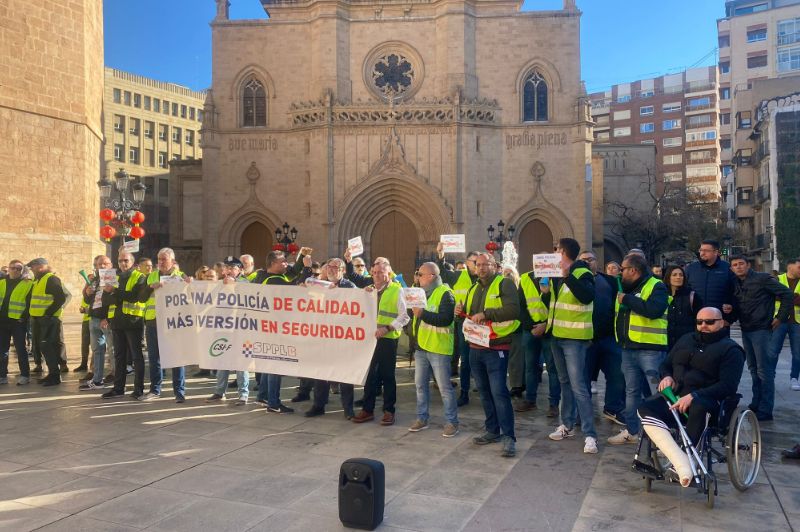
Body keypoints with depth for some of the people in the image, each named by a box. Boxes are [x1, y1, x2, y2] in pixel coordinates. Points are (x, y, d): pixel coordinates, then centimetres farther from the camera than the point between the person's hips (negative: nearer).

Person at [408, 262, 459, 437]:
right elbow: (416, 315, 21)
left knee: (444, 387, -1)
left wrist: (423, 313, -28)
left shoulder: (445, 293, -13)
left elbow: (446, 319, -25)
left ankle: (451, 422, 9)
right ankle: (422, 418, 24)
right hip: (421, 346, 8)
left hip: (438, 348, -8)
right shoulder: (422, 292, 14)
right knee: (420, 384, 13)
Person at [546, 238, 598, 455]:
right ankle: (567, 425, 27)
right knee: (565, 382, 16)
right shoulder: (557, 275, 10)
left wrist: (568, 275, -37)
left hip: (574, 338, -8)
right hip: (557, 335, 8)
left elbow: (587, 296, -32)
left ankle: (590, 434, -4)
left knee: (578, 386, -10)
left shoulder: (582, 273, -13)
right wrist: (547, 289, 7)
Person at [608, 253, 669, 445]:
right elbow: (617, 314, 28)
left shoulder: (656, 287, -8)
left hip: (650, 349, -8)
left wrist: (627, 299, -19)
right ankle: (631, 431, 24)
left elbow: (654, 310, -27)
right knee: (631, 391, 14)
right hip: (628, 349, 8)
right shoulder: (624, 288, 15)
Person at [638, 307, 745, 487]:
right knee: (646, 408, -26)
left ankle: (686, 457, -27)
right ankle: (682, 464, -38)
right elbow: (665, 365, 28)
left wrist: (694, 396, -21)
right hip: (675, 394, 5)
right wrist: (666, 377, 3)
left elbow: (727, 385, -8)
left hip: (706, 400, -5)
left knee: (698, 408, -41)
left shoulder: (730, 349, 5)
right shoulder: (687, 340, 23)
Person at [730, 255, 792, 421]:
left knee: (764, 371, -4)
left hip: (762, 330, -7)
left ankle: (765, 410, 0)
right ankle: (756, 404, 24)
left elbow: (787, 294, -10)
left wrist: (781, 317, -10)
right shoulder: (736, 284, 10)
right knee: (753, 370, 15)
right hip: (745, 331, 7)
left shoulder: (762, 279, -9)